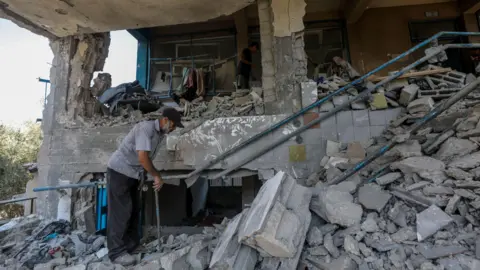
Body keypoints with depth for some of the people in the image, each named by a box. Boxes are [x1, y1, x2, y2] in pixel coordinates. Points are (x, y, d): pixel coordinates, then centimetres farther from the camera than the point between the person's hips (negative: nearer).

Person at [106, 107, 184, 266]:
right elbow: (142, 158, -31)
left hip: (133, 174, 9)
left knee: (134, 210, 13)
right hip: (119, 172, -9)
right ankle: (117, 252, 8)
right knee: (121, 211, -4)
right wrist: (156, 176, -20)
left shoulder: (160, 134, 4)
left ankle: (132, 245, 25)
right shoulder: (146, 128, -24)